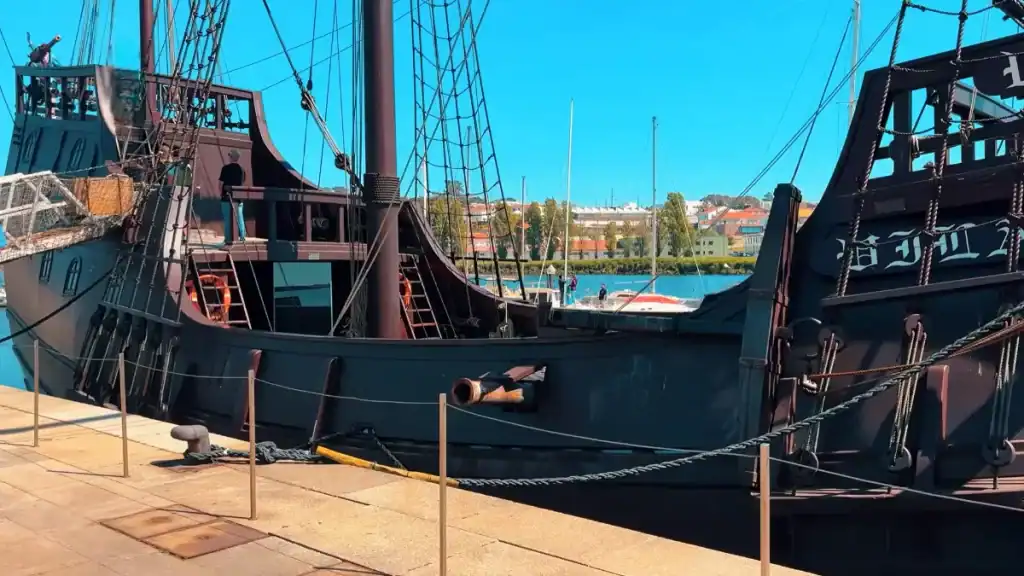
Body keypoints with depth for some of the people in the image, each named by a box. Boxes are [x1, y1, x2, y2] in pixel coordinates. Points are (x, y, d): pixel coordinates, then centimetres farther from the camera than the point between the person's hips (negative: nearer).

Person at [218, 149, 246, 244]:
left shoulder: (226, 168, -8)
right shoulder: (242, 169, 4)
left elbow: (221, 182, -6)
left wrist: (220, 193, 7)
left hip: (227, 197, -3)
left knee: (227, 219, 0)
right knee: (239, 217, 7)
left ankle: (228, 239, 0)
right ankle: (242, 237, 5)